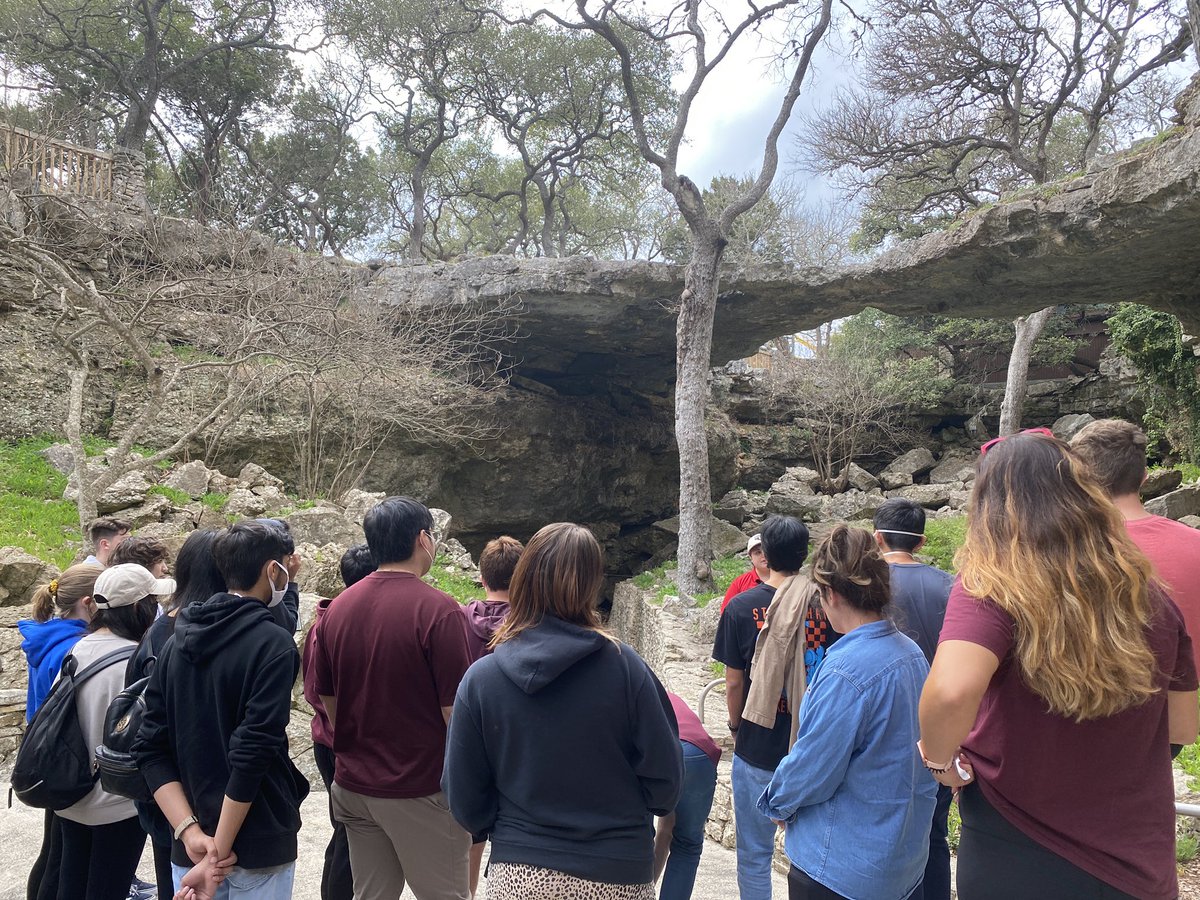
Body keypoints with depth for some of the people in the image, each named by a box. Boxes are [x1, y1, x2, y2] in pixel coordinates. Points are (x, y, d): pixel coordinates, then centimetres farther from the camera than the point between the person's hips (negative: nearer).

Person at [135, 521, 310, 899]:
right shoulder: (273, 643, -16)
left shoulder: (178, 641, 4)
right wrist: (219, 853, -17)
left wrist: (190, 832, -8)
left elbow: (151, 749, -1)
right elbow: (252, 754, -23)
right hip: (258, 850, -5)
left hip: (187, 847, 6)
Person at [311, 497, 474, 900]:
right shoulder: (437, 608, -17)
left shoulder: (338, 608, 2)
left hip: (353, 785, 6)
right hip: (421, 787, -6)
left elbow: (327, 698, 11)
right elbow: (455, 710, -16)